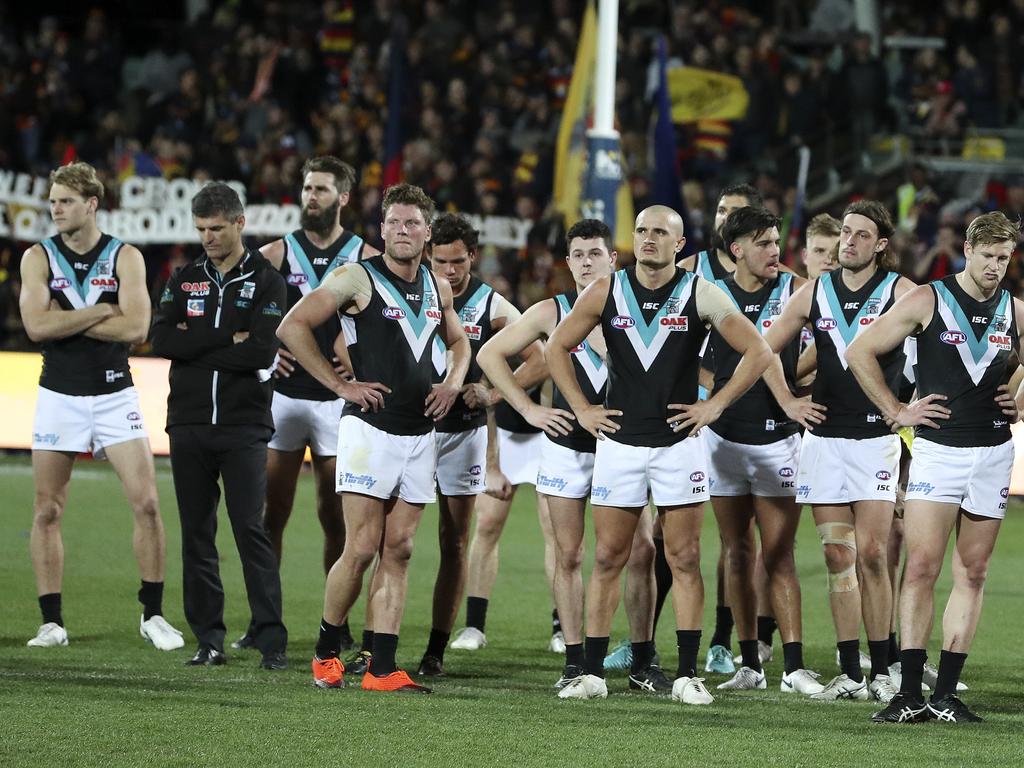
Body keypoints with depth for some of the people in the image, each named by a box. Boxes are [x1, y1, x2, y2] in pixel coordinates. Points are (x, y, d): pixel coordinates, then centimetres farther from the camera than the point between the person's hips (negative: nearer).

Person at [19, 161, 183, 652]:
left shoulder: (126, 258, -1)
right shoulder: (39, 258, 0)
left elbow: (136, 329, -14)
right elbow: (37, 326, -14)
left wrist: (66, 320, -13)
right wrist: (102, 311, -12)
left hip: (114, 395, -1)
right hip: (59, 396, 1)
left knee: (146, 504, -7)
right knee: (47, 511, 1)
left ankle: (153, 615, 4)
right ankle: (52, 623, 9)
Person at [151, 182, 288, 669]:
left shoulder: (266, 282, 0)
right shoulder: (185, 280, 11)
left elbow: (263, 352, -13)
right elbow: (162, 341, -4)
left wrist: (196, 345, -9)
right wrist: (228, 340, -11)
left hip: (244, 427, -4)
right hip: (189, 424, 4)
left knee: (250, 530, -9)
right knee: (197, 534, 5)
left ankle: (271, 641, -9)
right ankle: (208, 639, 9)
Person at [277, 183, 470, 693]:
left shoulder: (438, 287, 12)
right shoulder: (357, 278, -6)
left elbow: (458, 340, 31)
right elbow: (292, 327, -12)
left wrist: (453, 384, 11)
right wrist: (341, 385, -11)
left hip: (420, 434, 6)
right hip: (371, 427, -6)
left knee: (398, 550, 3)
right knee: (362, 549, -9)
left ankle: (382, 668, 3)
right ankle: (326, 652, 9)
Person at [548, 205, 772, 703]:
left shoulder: (701, 296, -3)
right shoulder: (605, 292, 2)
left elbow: (758, 352, 0)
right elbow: (557, 347, 12)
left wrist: (715, 405, -4)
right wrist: (582, 409, 5)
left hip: (678, 442, -1)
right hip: (619, 441, 1)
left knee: (684, 560, 0)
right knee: (607, 559, 3)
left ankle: (687, 675, 3)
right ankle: (592, 672, 6)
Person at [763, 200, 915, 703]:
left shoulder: (900, 292, -2)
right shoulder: (814, 293, 9)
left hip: (876, 435, -3)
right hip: (823, 438, 3)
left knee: (871, 554, -8)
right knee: (838, 557, 1)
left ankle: (881, 671, 0)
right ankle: (849, 675, 5)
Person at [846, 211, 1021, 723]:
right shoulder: (927, 301, -3)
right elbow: (860, 352, -1)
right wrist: (895, 411, -2)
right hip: (937, 449, -3)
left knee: (972, 574, 4)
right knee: (921, 566, -11)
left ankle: (946, 693, 8)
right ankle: (910, 694, -9)